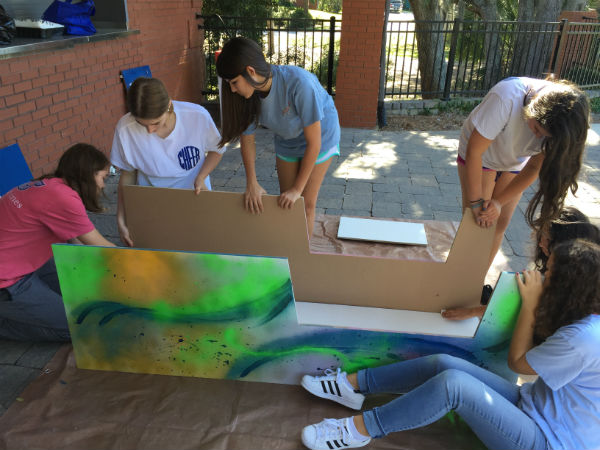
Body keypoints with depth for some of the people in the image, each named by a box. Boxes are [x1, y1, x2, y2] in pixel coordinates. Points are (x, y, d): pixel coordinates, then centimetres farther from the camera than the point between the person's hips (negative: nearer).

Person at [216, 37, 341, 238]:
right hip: (287, 141, 5)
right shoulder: (249, 94, -22)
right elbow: (247, 138, -10)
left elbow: (314, 142, -32)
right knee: (286, 203, 9)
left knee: (306, 204, -5)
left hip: (320, 136, -4)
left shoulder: (299, 83, -39)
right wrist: (252, 184, -21)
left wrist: (297, 188, -27)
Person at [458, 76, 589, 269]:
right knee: (477, 225, -8)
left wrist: (499, 202, -23)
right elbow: (474, 151, -33)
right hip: (480, 155, -3)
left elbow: (535, 167, -15)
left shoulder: (560, 127, -26)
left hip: (516, 164, 4)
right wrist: (476, 202, -28)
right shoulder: (506, 97, -39)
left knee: (500, 225, 5)